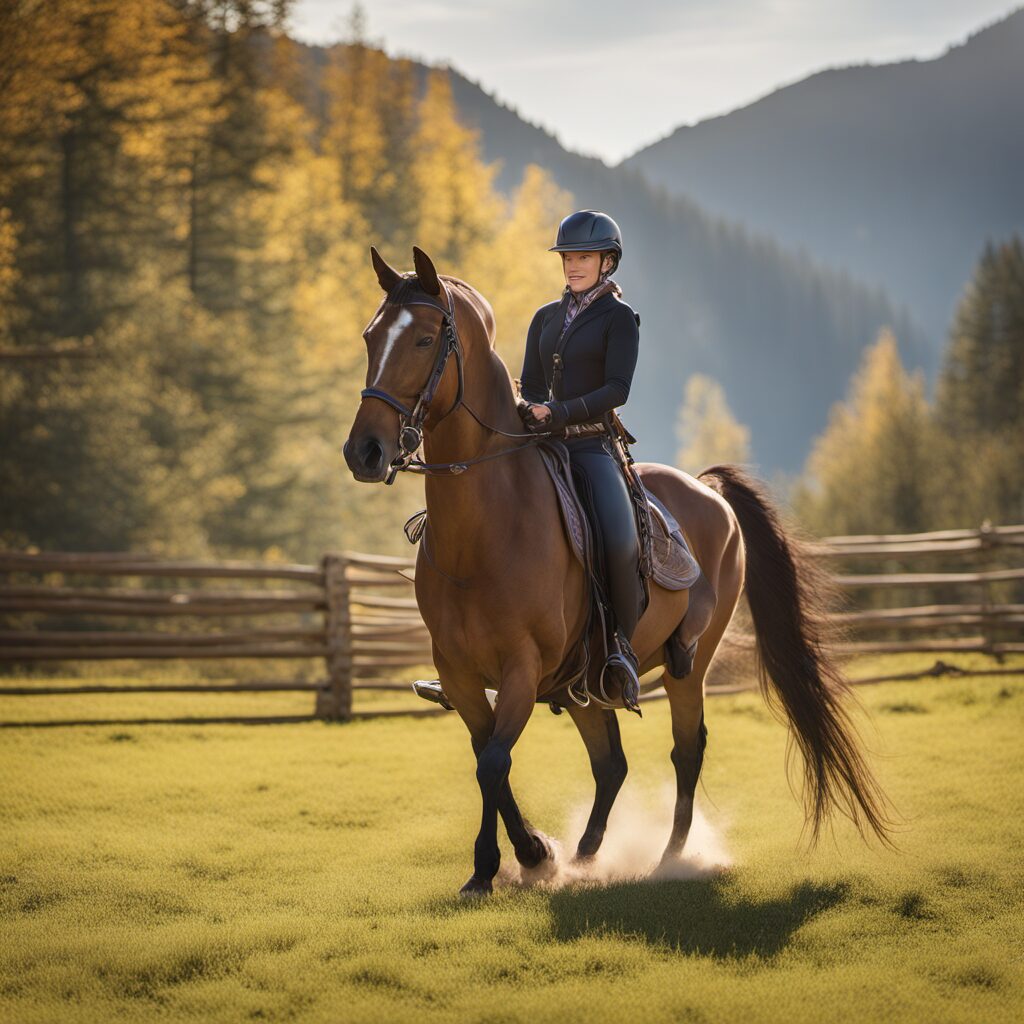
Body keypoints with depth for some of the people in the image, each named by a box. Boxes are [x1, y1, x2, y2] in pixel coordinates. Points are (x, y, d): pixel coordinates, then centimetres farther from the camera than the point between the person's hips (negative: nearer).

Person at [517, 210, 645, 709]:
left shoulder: (619, 317, 1)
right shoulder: (546, 317, 17)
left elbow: (616, 389, -10)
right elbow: (531, 384, 14)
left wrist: (558, 413, -21)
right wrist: (527, 410, -9)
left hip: (592, 445, -5)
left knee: (619, 538, -28)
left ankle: (623, 647, -13)